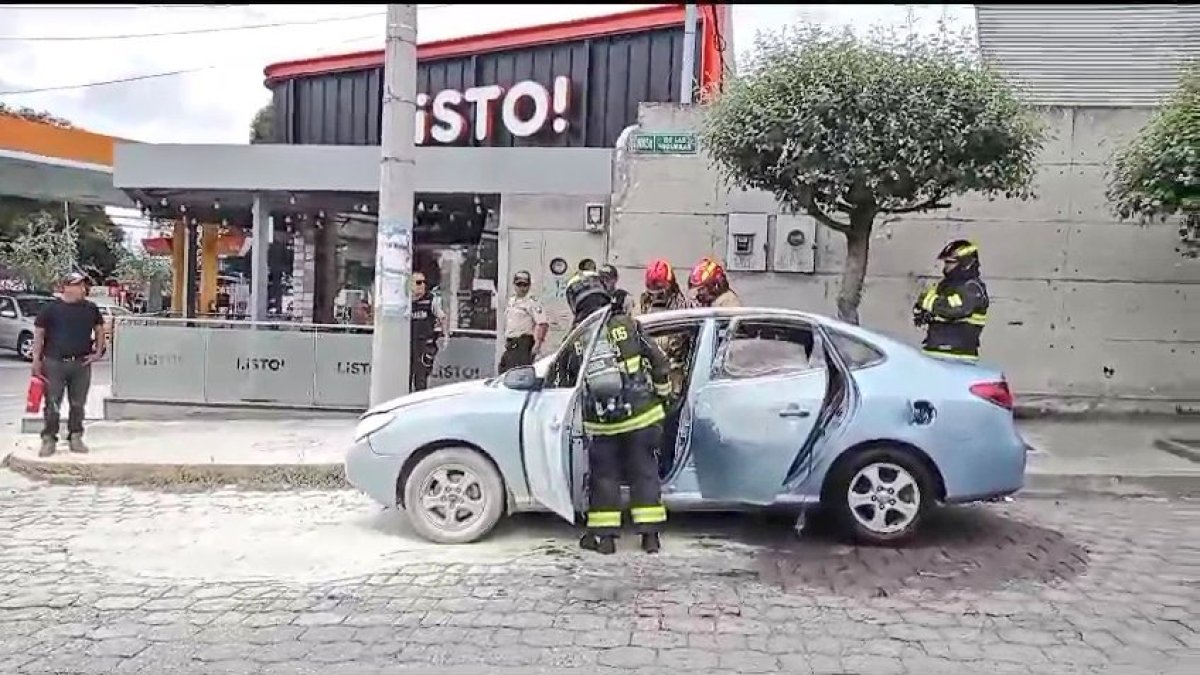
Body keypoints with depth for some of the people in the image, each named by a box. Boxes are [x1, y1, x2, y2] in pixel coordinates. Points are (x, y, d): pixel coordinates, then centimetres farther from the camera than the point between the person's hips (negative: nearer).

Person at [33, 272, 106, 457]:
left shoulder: (91, 309, 8)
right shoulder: (51, 309, -1)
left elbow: (99, 330, 20)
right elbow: (39, 334, 2)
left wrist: (98, 352, 9)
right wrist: (36, 359, -3)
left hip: (82, 364, 3)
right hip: (54, 363, -3)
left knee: (78, 405, 8)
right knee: (52, 404, 0)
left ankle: (75, 438, 18)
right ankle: (49, 439, 8)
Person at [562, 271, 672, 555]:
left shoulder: (576, 339, -2)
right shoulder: (627, 324, -6)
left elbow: (571, 377, 10)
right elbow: (657, 361, -2)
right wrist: (662, 390, 13)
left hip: (602, 423, 0)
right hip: (640, 415, 0)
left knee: (604, 474, 12)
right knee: (644, 471, 10)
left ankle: (603, 535, 15)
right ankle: (650, 534, 13)